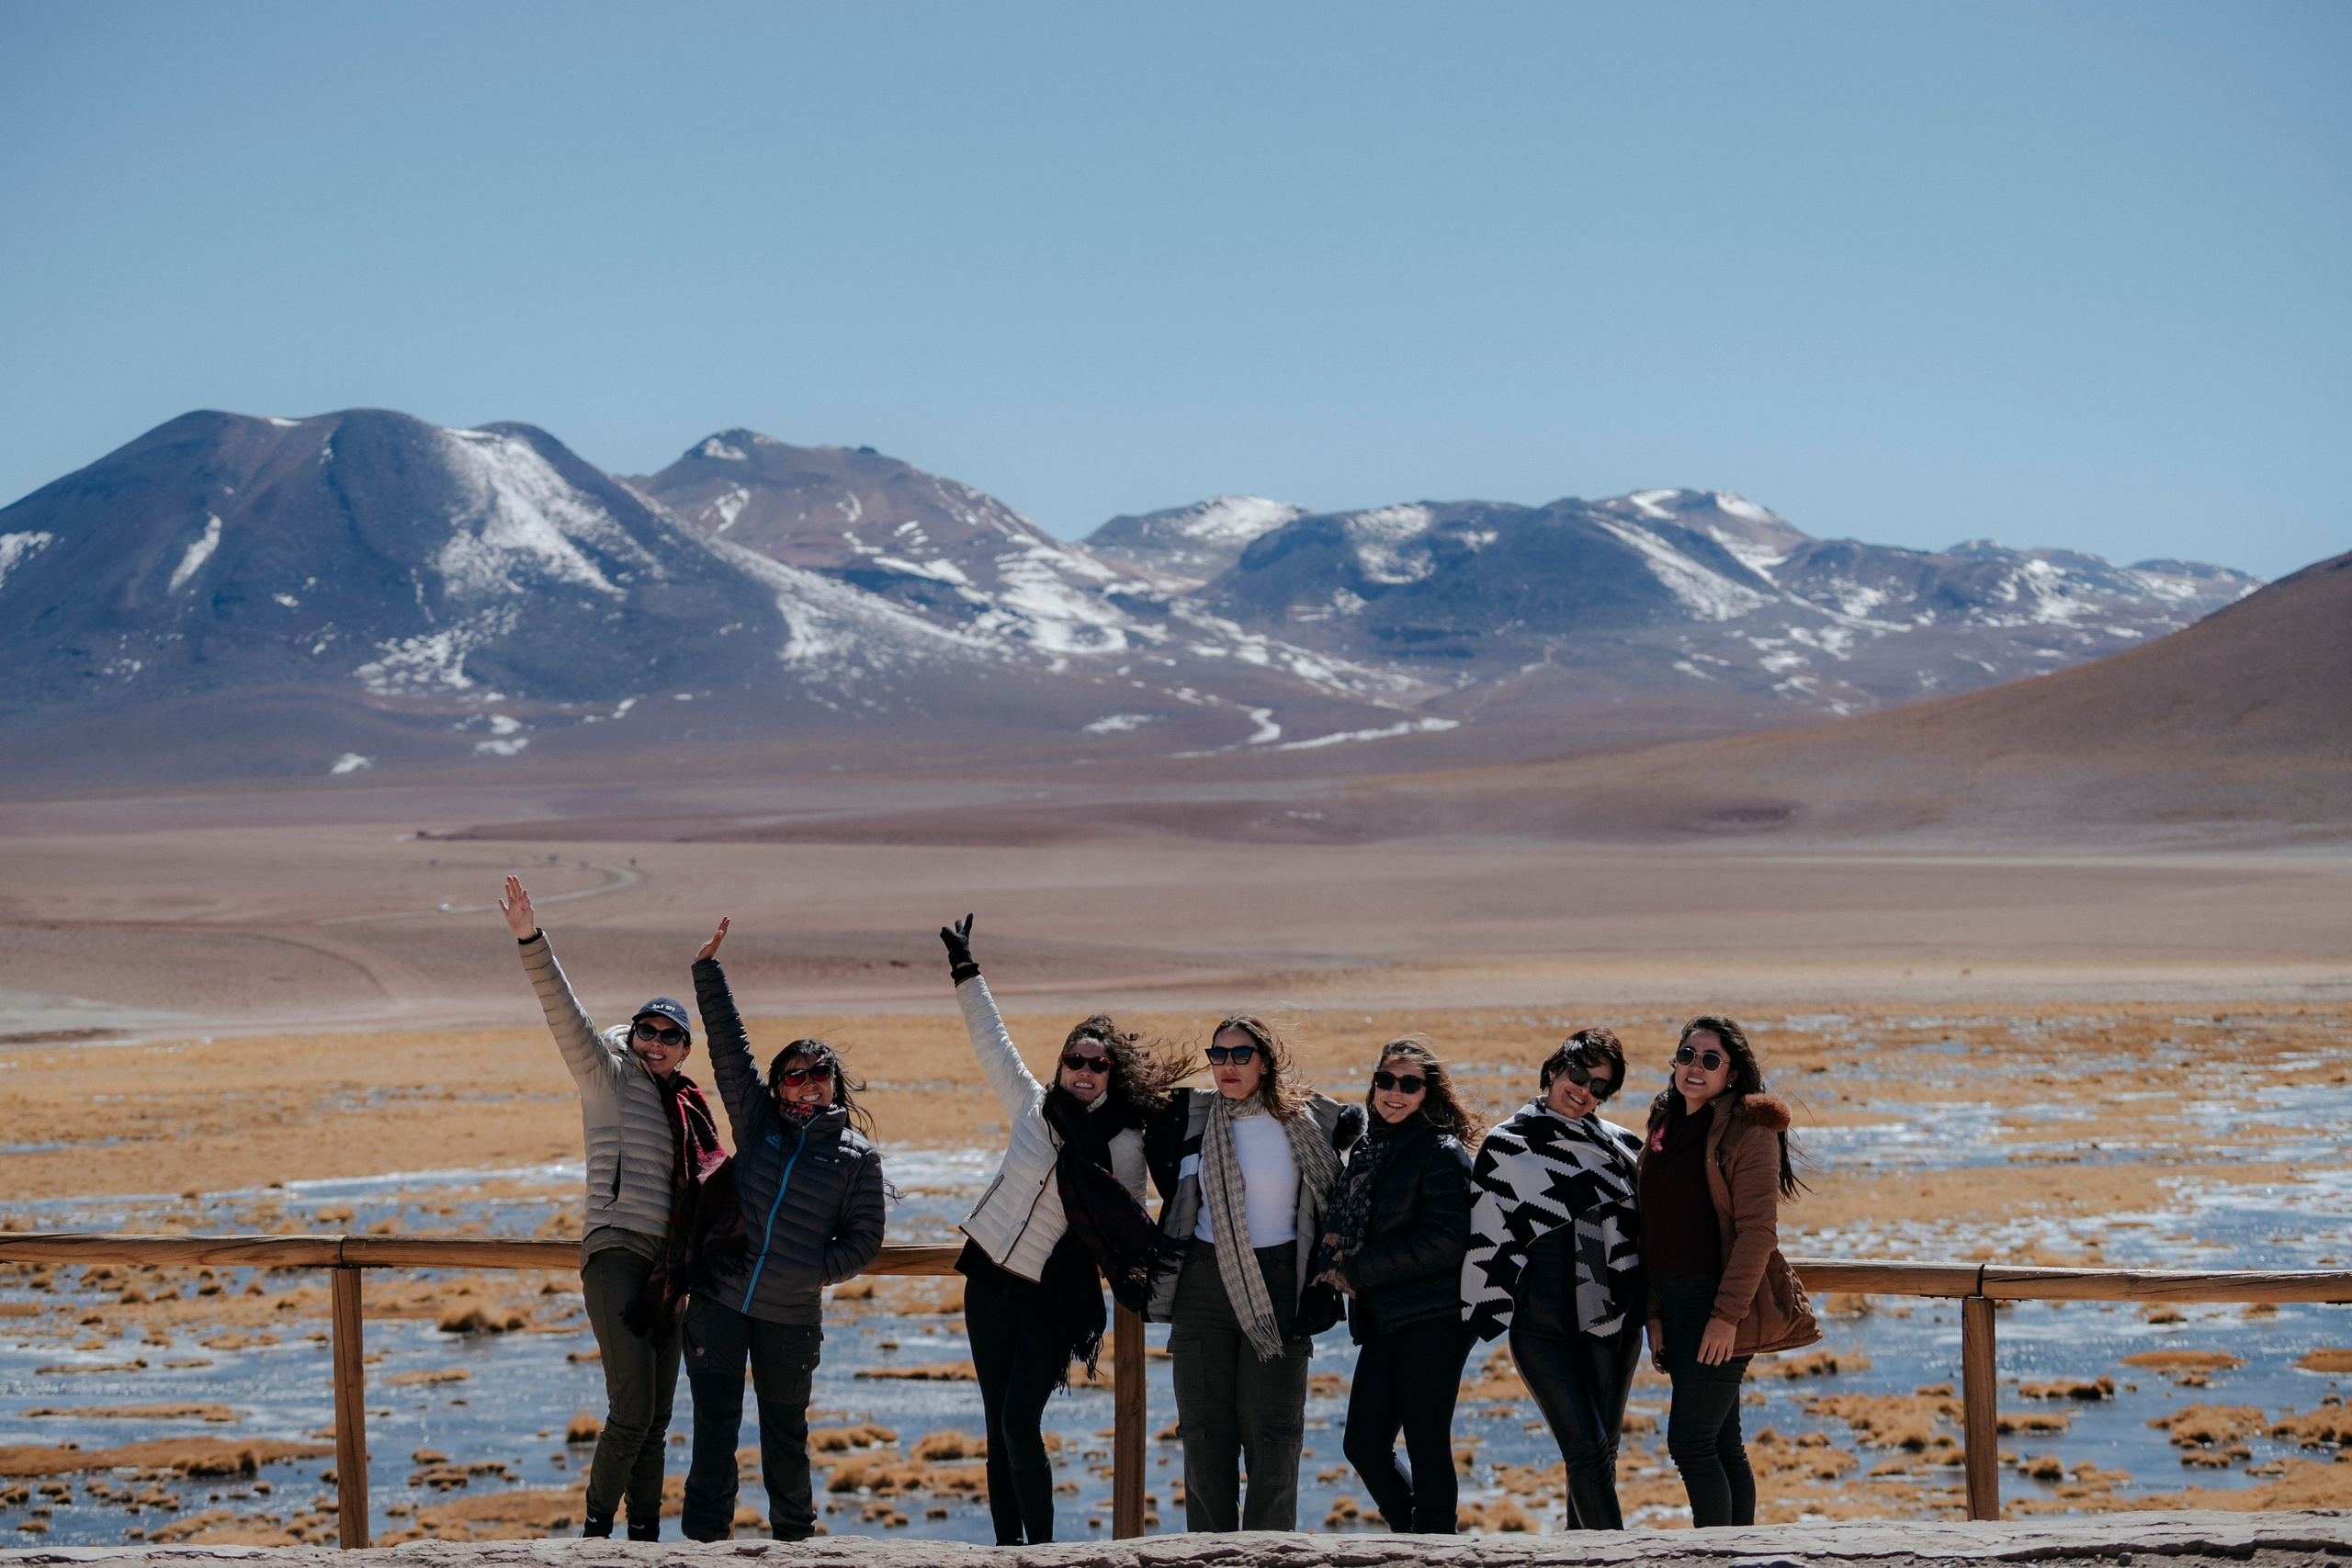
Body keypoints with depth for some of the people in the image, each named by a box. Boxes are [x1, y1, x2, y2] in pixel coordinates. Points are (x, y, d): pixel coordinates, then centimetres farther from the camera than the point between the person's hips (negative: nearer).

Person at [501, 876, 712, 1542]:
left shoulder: (683, 1105, 18)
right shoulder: (610, 1077, 0)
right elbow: (566, 1015, -14)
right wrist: (531, 942, -26)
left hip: (666, 1265, 7)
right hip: (617, 1253, -7)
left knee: (655, 1418, 10)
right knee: (632, 1411, -15)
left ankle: (645, 1536, 17)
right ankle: (596, 1529, -3)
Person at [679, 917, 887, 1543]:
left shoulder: (858, 1156, 2)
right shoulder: (756, 1121, 6)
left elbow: (864, 1238, 2)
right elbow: (728, 1045, 3)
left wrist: (816, 1271, -12)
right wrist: (708, 969, -2)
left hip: (791, 1316, -1)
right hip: (719, 1302, 1)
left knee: (785, 1431, 11)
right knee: (714, 1425, -1)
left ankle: (795, 1539, 26)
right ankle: (704, 1539, 4)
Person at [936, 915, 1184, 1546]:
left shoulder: (1125, 1143, -2)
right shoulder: (1034, 1106, 5)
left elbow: (1129, 1224, 7)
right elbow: (991, 1041, 13)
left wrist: (1143, 1275, -1)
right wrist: (965, 972, 16)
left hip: (1053, 1298, -3)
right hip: (990, 1280, 3)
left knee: (1020, 1422, -15)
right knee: (998, 1425, 3)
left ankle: (1041, 1549, -11)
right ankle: (1007, 1547, 8)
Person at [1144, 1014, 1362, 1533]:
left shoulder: (1307, 1119, -1)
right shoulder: (1190, 1115, 5)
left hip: (1278, 1290, -2)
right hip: (1203, 1289, 2)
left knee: (1271, 1432, -2)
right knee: (1205, 1430, 4)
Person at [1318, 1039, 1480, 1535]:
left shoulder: (1443, 1152, -8)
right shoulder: (1368, 1150, 16)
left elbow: (1444, 1241, -17)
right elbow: (1346, 1227, 27)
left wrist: (1356, 1270, -14)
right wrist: (1332, 1267, 4)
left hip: (1432, 1322, -8)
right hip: (1382, 1322, 8)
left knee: (1427, 1447, -3)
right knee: (1363, 1444, 8)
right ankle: (1413, 1534, 24)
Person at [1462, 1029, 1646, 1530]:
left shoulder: (1622, 1146, 11)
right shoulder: (1506, 1145, 1)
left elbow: (1645, 1223, 19)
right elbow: (1487, 1234, 2)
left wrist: (1646, 1306, 16)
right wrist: (1487, 1311, 1)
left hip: (1613, 1319, 4)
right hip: (1541, 1324, -3)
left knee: (1603, 1450, 8)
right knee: (1587, 1450, -11)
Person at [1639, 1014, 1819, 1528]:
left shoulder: (1748, 1131, -8)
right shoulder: (1665, 1129, 15)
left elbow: (1757, 1230, -14)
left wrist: (1727, 1314, -19)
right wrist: (1655, 1315, 9)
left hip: (1722, 1301, -7)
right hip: (1675, 1302, 7)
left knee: (1691, 1441, -10)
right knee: (1721, 1445, 10)